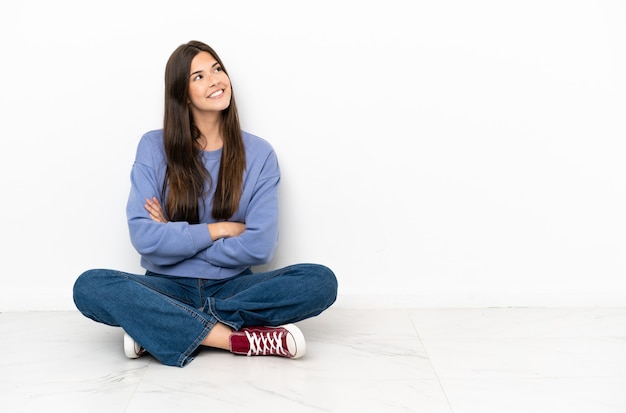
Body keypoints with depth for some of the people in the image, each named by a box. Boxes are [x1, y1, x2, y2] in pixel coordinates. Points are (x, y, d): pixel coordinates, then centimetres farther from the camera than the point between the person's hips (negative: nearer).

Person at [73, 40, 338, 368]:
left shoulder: (258, 153, 0)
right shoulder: (154, 147, -1)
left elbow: (260, 246, -11)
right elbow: (143, 237, -11)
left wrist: (175, 237, -8)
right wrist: (220, 230, -9)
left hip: (232, 286, 1)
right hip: (169, 287, -1)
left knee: (321, 281, -25)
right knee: (89, 287, -29)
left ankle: (153, 327, -23)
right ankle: (238, 339, -29)